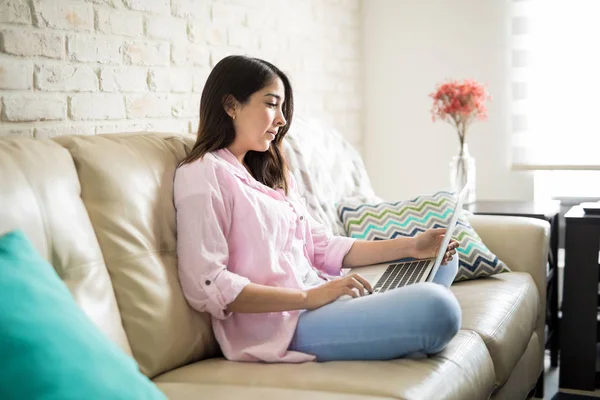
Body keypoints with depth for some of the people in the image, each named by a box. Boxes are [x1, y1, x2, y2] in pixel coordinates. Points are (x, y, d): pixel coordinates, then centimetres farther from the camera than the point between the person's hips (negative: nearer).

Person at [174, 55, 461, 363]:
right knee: (437, 307, -26)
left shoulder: (271, 174, 21)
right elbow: (206, 287, -17)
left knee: (442, 262, 15)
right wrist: (307, 297, -22)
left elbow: (322, 246, 16)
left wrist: (410, 246, 7)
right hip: (274, 323, -10)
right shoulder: (203, 173, -7)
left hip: (316, 298, 10)